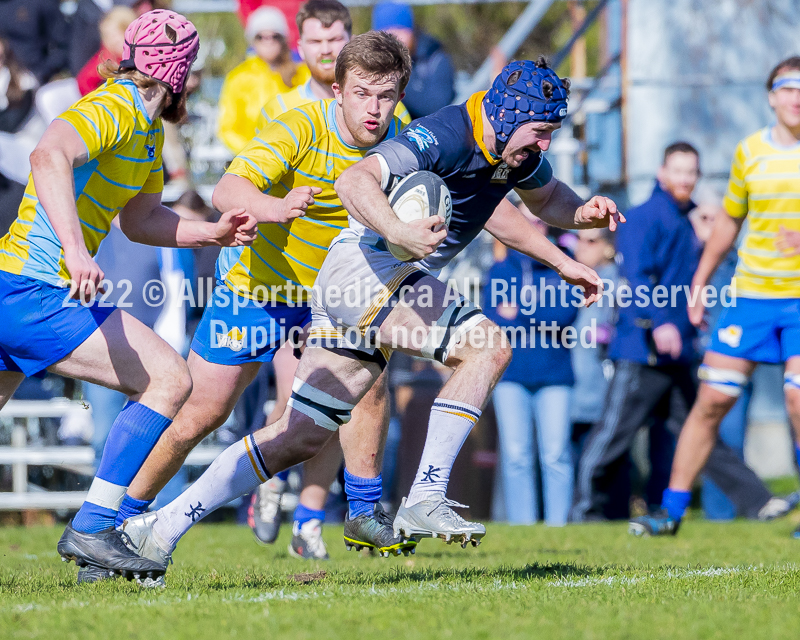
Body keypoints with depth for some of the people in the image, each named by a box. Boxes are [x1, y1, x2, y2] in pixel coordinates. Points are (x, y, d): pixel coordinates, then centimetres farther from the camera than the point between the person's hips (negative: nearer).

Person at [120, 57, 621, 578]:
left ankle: (162, 527, 10)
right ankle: (425, 500, -21)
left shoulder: (518, 151, 9)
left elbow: (547, 197, 31)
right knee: (488, 347, -22)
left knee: (300, 437, 7)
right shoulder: (445, 136, -20)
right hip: (363, 267, -9)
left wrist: (582, 213, 10)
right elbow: (354, 181, -32)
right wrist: (398, 232, -48)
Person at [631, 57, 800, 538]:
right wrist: (699, 285, 20)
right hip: (751, 295, 3)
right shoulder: (749, 151, 8)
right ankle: (672, 510, 7)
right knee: (713, 399, 0)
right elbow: (728, 222, 20)